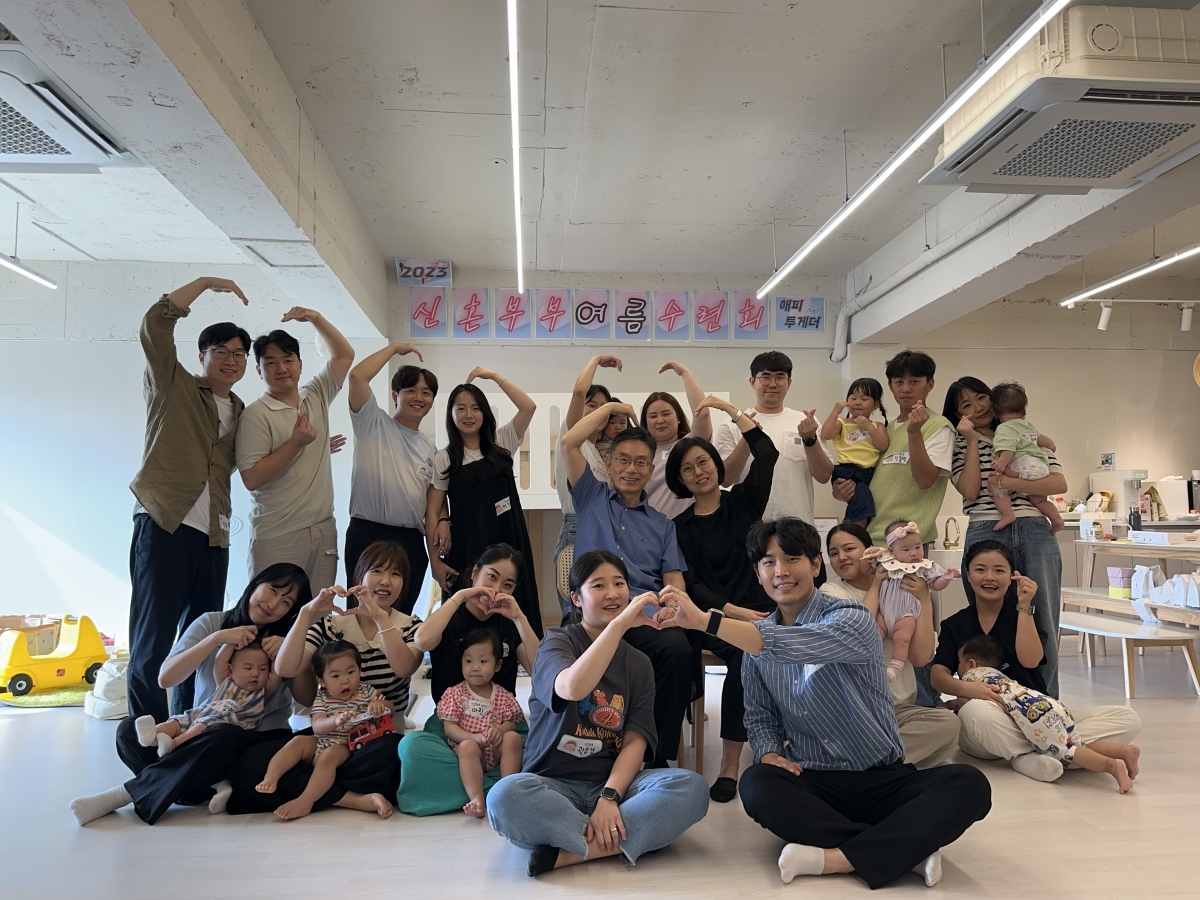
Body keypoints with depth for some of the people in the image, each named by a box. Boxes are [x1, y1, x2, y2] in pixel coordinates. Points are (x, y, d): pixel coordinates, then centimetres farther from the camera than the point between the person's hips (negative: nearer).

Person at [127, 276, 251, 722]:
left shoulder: (240, 413, 18)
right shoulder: (172, 385, 5)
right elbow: (155, 324, -7)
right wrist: (207, 283, -2)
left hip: (213, 536, 5)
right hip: (164, 526, -5)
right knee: (153, 640, -3)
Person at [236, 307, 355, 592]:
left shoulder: (316, 398, 11)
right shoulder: (257, 414, -7)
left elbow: (344, 354, 17)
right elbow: (251, 478, -12)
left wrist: (316, 318, 4)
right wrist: (296, 443, -15)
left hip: (324, 530, 5)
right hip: (277, 538, -5)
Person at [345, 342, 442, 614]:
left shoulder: (430, 449, 16)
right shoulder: (373, 424, 2)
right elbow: (357, 376, -11)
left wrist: (442, 521, 1)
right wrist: (395, 348, -1)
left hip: (412, 540, 5)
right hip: (368, 534, -5)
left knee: (401, 615, 11)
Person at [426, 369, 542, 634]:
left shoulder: (502, 443, 8)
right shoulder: (443, 459, 2)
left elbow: (529, 407, -6)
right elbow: (432, 513, 0)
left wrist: (495, 376, -5)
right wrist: (435, 560, -6)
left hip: (509, 542, 2)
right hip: (467, 547, -2)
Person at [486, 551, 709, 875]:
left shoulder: (639, 663, 12)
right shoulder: (558, 642, 1)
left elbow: (635, 742, 0)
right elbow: (572, 688, -24)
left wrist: (609, 798, -18)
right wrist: (619, 623, -29)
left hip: (614, 783, 3)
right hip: (554, 785, -3)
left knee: (691, 786, -25)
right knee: (506, 796, -35)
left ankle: (565, 853, -24)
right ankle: (616, 843, -21)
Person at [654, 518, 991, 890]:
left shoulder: (851, 618, -11)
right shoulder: (755, 643, 5)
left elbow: (796, 645, -32)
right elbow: (760, 715, 12)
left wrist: (705, 620, -40)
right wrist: (769, 753, -12)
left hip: (881, 780, -2)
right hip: (812, 784, 2)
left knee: (968, 785, -29)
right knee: (756, 783, -31)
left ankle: (834, 857, -30)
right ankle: (907, 848, -26)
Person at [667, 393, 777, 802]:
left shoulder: (743, 502, 12)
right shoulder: (678, 527, 11)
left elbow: (766, 454, -2)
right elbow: (691, 585, 1)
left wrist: (730, 409, 3)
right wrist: (732, 611, -14)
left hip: (759, 611, 0)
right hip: (713, 617, 0)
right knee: (746, 656, -32)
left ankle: (729, 766, -24)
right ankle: (731, 765, -22)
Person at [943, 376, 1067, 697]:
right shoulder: (960, 444, 10)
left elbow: (1059, 483, 3)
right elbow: (970, 490, -7)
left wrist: (1011, 483, -10)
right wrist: (972, 441, -5)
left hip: (1036, 534, 2)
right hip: (986, 536, -1)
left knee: (1043, 623, 2)